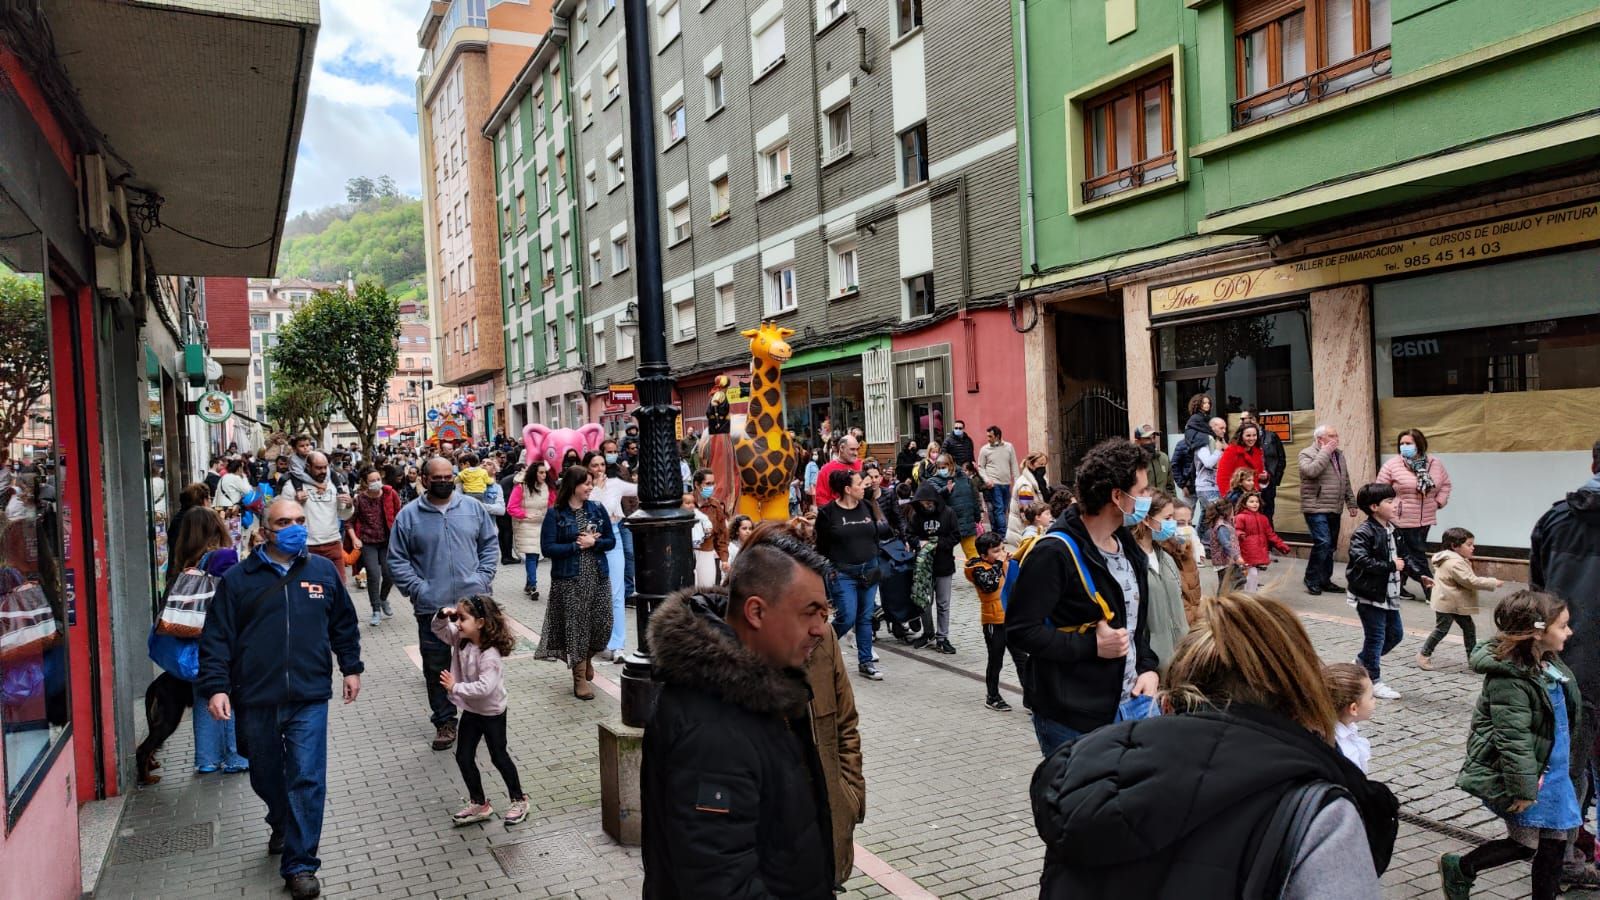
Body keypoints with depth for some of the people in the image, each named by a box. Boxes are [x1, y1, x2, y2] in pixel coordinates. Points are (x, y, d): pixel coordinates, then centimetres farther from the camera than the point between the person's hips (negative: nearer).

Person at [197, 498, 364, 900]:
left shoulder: (323, 571, 4)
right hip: (255, 700, 1)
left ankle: (300, 864, 4)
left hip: (309, 698, 0)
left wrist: (351, 667, 13)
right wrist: (216, 686, -9)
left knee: (307, 779, -5)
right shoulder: (238, 579, -1)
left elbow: (343, 623, 14)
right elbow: (217, 637, -1)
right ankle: (281, 825, 47)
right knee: (265, 776, 17)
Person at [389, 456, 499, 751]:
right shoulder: (408, 515, -2)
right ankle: (444, 722, 22)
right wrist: (416, 589, -9)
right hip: (431, 606, -1)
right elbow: (398, 559, 1)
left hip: (473, 601, 1)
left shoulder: (473, 508, 3)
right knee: (436, 668, 8)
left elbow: (490, 543, 10)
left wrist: (484, 577, -1)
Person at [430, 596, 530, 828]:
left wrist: (455, 687, -30)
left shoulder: (490, 654, -30)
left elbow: (484, 687, -37)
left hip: (491, 713, -7)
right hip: (470, 711, 7)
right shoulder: (460, 640, -7)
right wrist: (442, 616, -17)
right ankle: (478, 803, 28)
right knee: (463, 757, 12)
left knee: (499, 757, 8)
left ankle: (519, 800, 28)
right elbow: (438, 630, 5)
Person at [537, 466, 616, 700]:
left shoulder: (597, 509, 6)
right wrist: (577, 545, -13)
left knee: (603, 623, 3)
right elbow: (547, 549, -9)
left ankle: (587, 657, 33)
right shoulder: (555, 514, -5)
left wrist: (592, 543, -11)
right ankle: (579, 676, 15)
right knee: (576, 626, 1)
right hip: (569, 580, -3)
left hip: (599, 576, 4)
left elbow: (611, 541, 8)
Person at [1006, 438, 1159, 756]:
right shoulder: (1055, 552, -18)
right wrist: (1092, 645, -21)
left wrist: (1148, 667, 4)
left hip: (1126, 711, 8)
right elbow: (1020, 629, -19)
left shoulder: (1126, 545, 10)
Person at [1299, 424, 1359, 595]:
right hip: (1316, 509, -7)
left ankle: (1325, 580, 20)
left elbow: (1346, 482, 21)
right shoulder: (1307, 454, -7)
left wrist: (1351, 503, 17)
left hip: (1334, 510, 7)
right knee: (1322, 543, -16)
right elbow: (1311, 471, -27)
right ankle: (1312, 580, -3)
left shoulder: (1339, 454, 15)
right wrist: (1325, 452, -19)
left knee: (1330, 546, 10)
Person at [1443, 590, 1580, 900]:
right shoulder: (1510, 677, -26)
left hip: (1549, 771, 9)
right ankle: (1458, 869, 22)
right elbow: (1513, 738, -25)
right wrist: (1523, 788, -22)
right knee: (1526, 844, 2)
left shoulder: (1548, 663, 3)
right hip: (1511, 774, -9)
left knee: (1555, 839, 13)